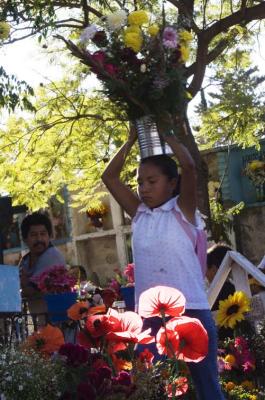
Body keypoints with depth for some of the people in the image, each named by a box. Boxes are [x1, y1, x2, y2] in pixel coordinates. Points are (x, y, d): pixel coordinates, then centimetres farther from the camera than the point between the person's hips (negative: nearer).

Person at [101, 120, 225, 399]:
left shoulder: (183, 210, 0)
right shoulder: (138, 213, 11)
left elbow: (188, 166, -14)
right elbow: (109, 177, 12)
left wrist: (166, 135, 1)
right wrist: (131, 140, 12)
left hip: (190, 313, -4)